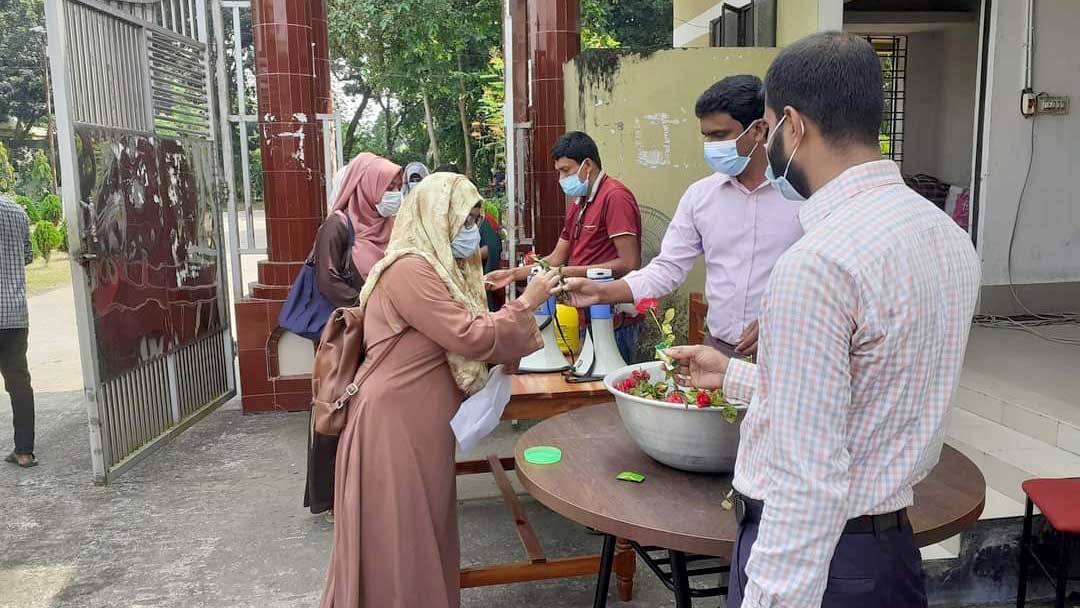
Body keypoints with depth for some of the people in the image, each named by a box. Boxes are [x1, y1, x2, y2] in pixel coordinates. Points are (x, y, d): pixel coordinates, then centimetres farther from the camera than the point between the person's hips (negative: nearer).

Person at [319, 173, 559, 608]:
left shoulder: (438, 268, 15)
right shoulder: (410, 269, -17)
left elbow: (461, 337, 13)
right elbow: (469, 337, -20)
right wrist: (525, 303, -11)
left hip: (421, 423, 10)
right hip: (395, 423, -10)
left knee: (425, 536, 18)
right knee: (400, 542, 4)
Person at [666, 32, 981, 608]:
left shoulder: (816, 264, -26)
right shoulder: (950, 236, 2)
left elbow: (810, 483, -27)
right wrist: (734, 376, 18)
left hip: (813, 557, -8)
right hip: (895, 542, 8)